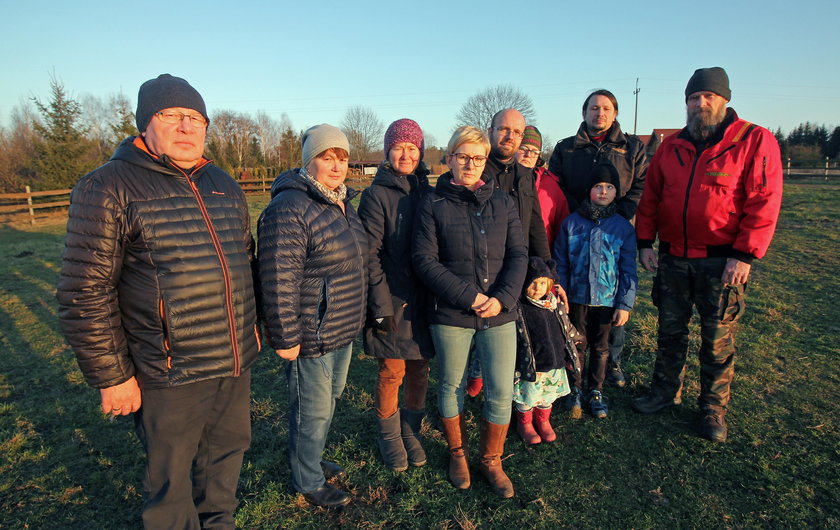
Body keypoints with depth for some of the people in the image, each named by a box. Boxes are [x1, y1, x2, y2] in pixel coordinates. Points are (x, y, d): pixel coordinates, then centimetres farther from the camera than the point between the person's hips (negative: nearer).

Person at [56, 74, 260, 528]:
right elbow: (84, 294, -12)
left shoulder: (224, 186, 9)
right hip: (169, 375, -6)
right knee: (171, 477, 13)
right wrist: (111, 376, -11)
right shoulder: (107, 188, -10)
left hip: (236, 363, 6)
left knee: (227, 452, 23)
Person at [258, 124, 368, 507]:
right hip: (311, 338, -9)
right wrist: (285, 339, -21)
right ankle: (308, 482, 32)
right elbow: (278, 281, -24)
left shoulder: (342, 202, 10)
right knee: (313, 412, 8)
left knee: (331, 398, 25)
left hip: (343, 330, 10)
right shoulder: (289, 209, -21)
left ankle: (310, 460, 47)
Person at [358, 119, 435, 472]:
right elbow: (370, 254, -10)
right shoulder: (377, 195, -5)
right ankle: (389, 435, 27)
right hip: (394, 299, -4)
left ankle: (411, 430, 32)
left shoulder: (427, 192, 10)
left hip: (426, 298, 5)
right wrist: (382, 304, -14)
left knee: (420, 368, 11)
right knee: (392, 371, 5)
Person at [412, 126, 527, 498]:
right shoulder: (433, 205, -2)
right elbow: (424, 259, -9)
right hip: (450, 315, -2)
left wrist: (502, 298, -12)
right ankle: (457, 454, 37)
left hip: (500, 313, 2)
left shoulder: (503, 202, 7)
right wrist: (468, 296, -15)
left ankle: (491, 460, 29)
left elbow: (518, 255, 4)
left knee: (502, 391, 4)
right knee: (452, 386, 13)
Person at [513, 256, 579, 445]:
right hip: (529, 368, -5)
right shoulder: (518, 309, -17)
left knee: (548, 398, 22)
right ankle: (524, 424, 39)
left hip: (555, 365, 5)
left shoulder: (556, 306, -1)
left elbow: (567, 328, 15)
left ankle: (543, 421, 47)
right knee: (527, 399, 13)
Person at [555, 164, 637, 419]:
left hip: (608, 300, 0)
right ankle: (575, 390, 30)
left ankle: (596, 392, 31)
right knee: (577, 346, 12)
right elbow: (561, 263, 1)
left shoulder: (623, 226, -2)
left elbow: (628, 269, 0)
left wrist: (625, 304, -3)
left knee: (601, 348, 14)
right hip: (577, 297, 0)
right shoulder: (571, 222, -3)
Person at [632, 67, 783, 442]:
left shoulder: (755, 141, -5)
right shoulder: (671, 147, 9)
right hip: (672, 258, 4)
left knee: (718, 340, 6)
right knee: (670, 331, 15)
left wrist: (745, 255, -16)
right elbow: (650, 198, 10)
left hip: (722, 261, -4)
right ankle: (665, 393, 32)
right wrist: (645, 243, 2)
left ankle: (713, 408, 24)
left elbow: (763, 203, -10)